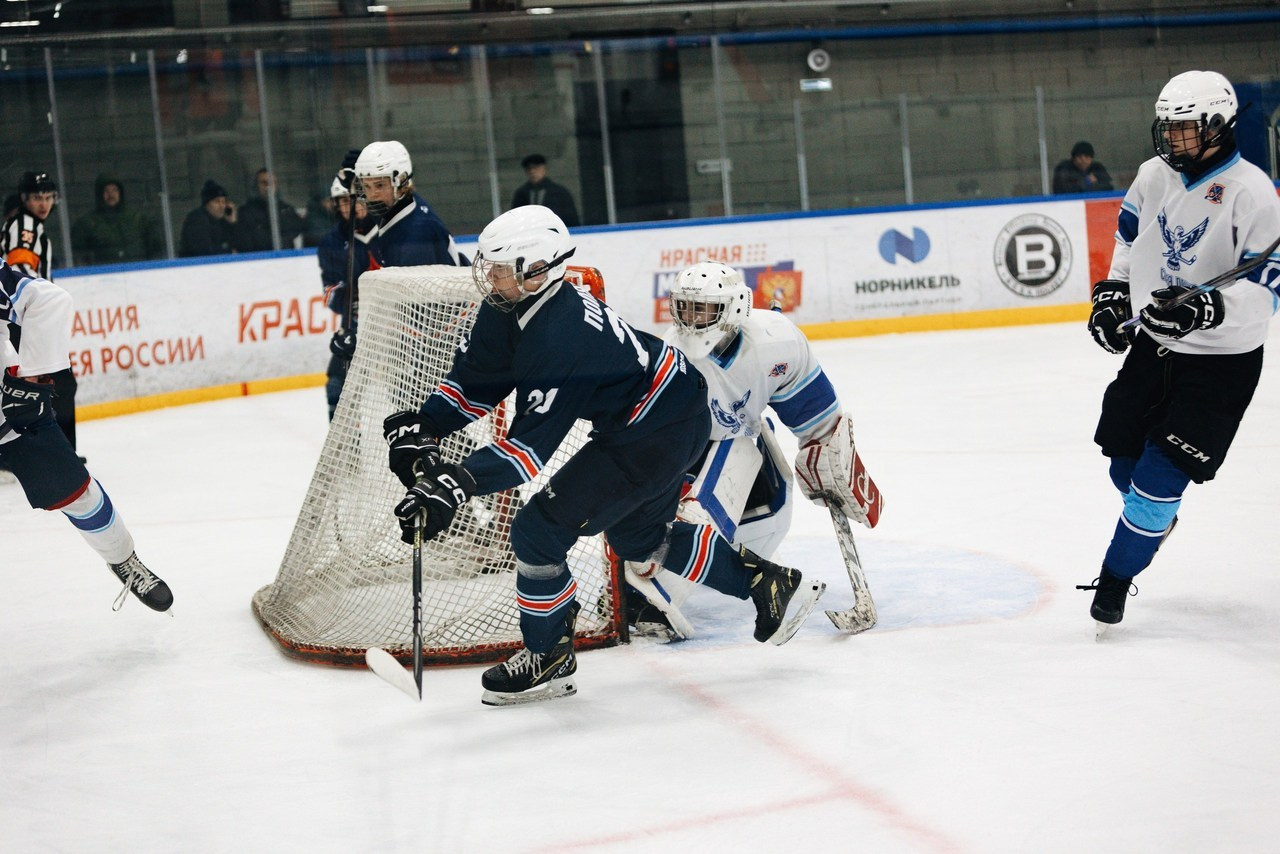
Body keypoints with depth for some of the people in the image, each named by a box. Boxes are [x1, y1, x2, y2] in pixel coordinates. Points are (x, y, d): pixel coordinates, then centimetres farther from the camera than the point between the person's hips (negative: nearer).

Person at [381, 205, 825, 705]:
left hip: (656, 433, -11)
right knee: (638, 537, 29)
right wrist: (421, 429, -10)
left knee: (539, 532, -8)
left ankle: (548, 659, 12)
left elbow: (532, 445, -35)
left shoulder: (560, 339, -33)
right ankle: (772, 584, 37)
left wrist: (459, 484, -43)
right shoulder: (509, 308, -5)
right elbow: (475, 378, 3)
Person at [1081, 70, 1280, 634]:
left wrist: (1205, 310, -39)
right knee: (1126, 467, 13)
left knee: (1161, 477, -8)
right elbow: (1130, 233, 20)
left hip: (1220, 361, -6)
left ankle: (1114, 580, 8)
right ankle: (1156, 518, 47)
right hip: (1154, 344, 6)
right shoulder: (1156, 174, -1)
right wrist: (1113, 293, 11)